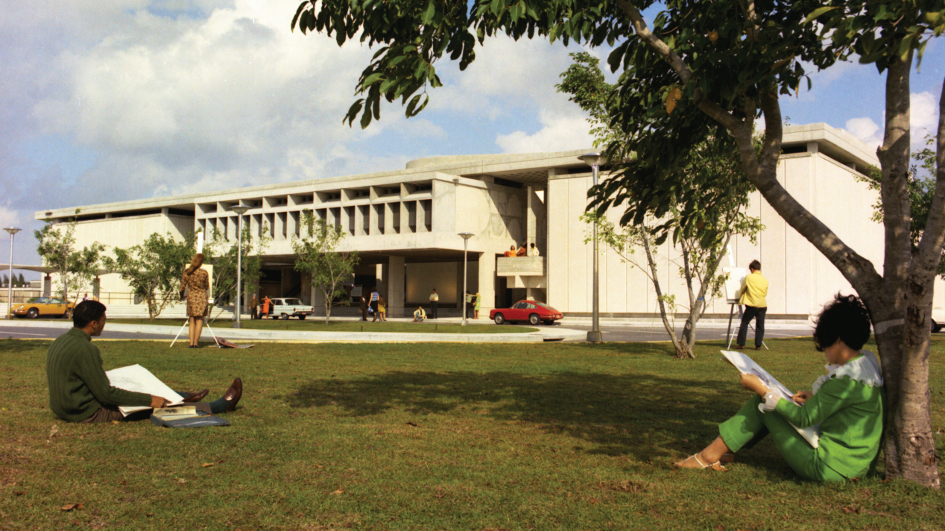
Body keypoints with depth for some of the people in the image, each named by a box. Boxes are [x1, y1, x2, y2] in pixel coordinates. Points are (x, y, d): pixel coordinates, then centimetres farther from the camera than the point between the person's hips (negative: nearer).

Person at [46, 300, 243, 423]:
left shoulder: (61, 342, 3)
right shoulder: (84, 349, -26)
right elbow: (106, 394, -25)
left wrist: (101, 377, 33)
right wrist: (149, 400, -17)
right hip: (89, 413, -9)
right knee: (160, 404, 2)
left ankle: (184, 396, 48)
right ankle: (221, 406, 15)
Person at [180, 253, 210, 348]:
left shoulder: (186, 272, -4)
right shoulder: (204, 273, -11)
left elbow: (182, 286, 4)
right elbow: (207, 287, 1)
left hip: (190, 297, 2)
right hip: (201, 297, -2)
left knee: (192, 321, 10)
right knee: (199, 320, 4)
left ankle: (191, 343, 3)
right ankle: (195, 343, -1)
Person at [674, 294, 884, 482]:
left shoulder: (846, 380, -24)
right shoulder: (869, 364, 4)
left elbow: (803, 418, -19)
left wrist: (762, 390, -12)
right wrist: (816, 399, 13)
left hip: (830, 469, -9)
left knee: (764, 405, 0)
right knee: (767, 401, 12)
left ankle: (712, 455, 10)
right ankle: (724, 449, 20)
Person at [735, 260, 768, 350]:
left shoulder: (748, 277, -2)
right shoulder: (765, 280, 8)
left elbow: (741, 290, 8)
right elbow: (765, 293, 18)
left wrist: (740, 298, 27)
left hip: (752, 305, -4)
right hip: (762, 305, 4)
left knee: (744, 323, 6)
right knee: (760, 326, 8)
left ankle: (741, 343, 4)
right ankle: (758, 345, 7)